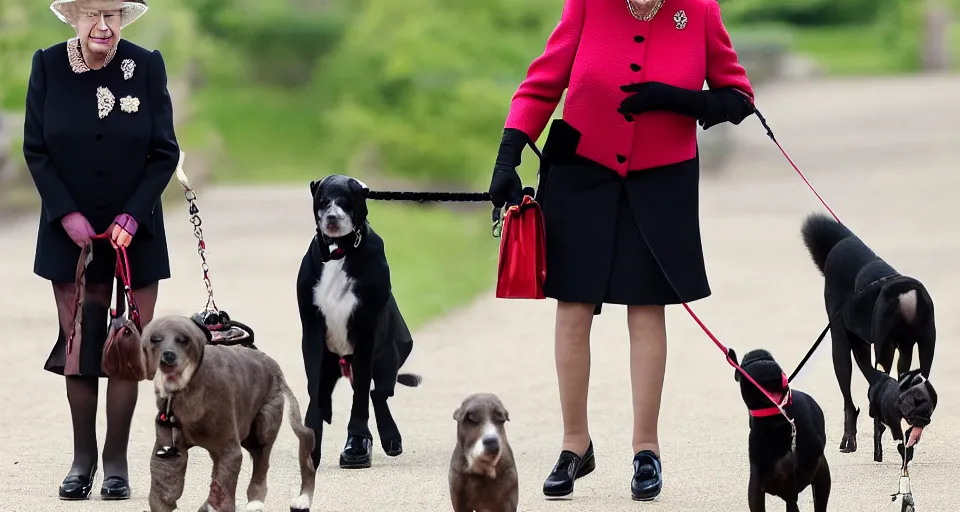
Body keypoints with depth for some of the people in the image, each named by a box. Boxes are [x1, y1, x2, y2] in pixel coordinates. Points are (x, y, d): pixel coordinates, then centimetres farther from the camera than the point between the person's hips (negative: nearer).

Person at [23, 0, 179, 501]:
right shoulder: (48, 65, -4)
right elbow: (36, 150, 0)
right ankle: (83, 458, 14)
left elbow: (165, 153, -3)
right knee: (79, 348, 3)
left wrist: (131, 216, -12)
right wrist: (67, 214, -10)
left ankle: (116, 460, 10)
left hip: (134, 232, 0)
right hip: (71, 231, 0)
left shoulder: (147, 66, -6)